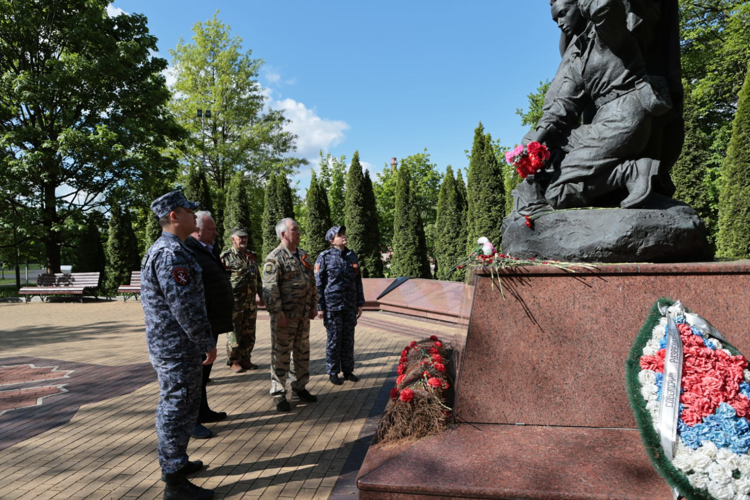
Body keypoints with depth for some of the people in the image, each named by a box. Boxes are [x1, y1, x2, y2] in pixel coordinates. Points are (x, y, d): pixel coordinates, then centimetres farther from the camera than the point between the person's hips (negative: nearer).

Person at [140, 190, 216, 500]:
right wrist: (208, 342, -16)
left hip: (168, 346, 11)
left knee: (175, 406, 21)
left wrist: (202, 340, 23)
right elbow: (184, 306, -25)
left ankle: (175, 462, 37)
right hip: (178, 348, -11)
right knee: (178, 408, -1)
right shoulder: (172, 253, -21)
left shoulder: (162, 249, 14)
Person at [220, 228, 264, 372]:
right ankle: (233, 361, 13)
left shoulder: (252, 256, 13)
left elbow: (258, 278, 20)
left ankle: (245, 359, 21)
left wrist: (261, 295, 17)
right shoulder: (226, 257, -4)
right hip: (234, 302, -5)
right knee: (234, 333, 1)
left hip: (251, 302, 6)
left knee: (249, 333, 10)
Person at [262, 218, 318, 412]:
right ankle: (279, 395, 13)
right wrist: (278, 314, -20)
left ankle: (300, 387, 30)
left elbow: (312, 283, 17)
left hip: (304, 315, 7)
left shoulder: (303, 255, 12)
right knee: (281, 355, 2)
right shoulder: (275, 258, -12)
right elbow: (270, 288, -17)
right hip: (285, 316, -7)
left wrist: (314, 305, 13)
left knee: (302, 353, 15)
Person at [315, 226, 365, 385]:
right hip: (332, 305, -4)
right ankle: (333, 373, 17)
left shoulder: (352, 256, 7)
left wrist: (360, 303, 8)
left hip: (350, 305, 4)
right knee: (334, 339, 3)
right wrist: (320, 307, -9)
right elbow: (318, 283, -6)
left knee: (348, 338, 10)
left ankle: (348, 370, 22)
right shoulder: (324, 257, -7)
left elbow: (358, 281, 11)